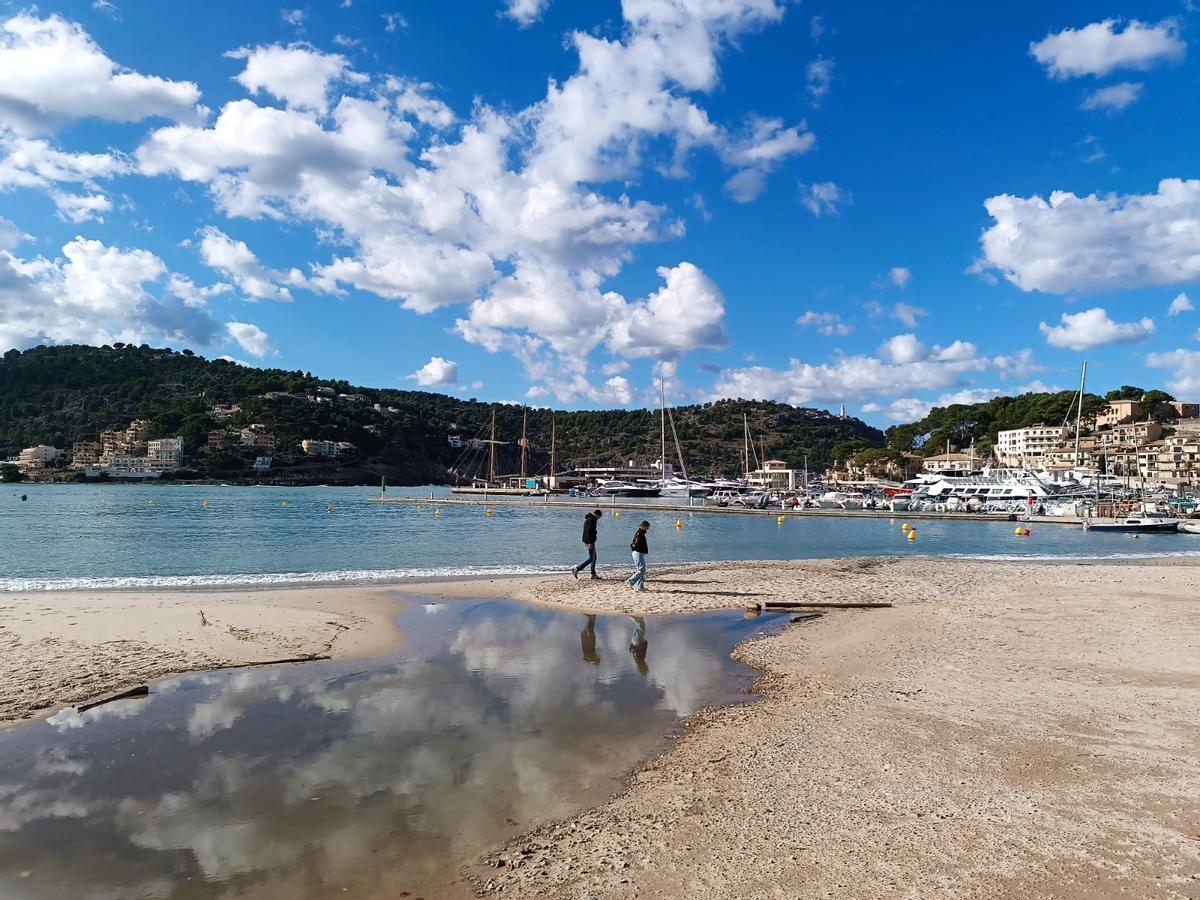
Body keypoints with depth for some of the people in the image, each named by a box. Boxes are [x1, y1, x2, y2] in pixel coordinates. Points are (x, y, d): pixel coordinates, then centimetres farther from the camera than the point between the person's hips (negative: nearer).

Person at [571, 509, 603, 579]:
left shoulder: (587, 518, 16)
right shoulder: (592, 519, -16)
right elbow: (589, 531, -24)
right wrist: (590, 543, -25)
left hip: (586, 541, 11)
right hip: (590, 541, -11)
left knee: (594, 557, 14)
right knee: (591, 558, -6)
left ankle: (593, 574, 17)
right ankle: (576, 569, -9)